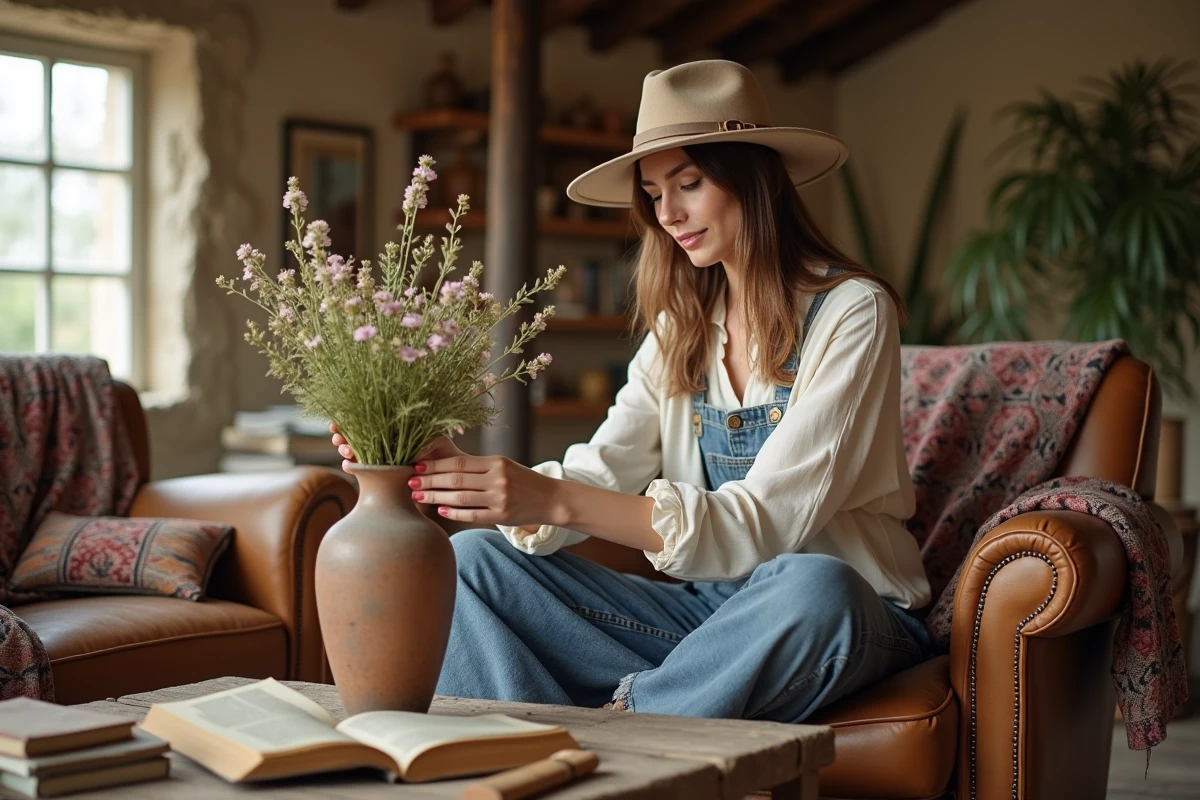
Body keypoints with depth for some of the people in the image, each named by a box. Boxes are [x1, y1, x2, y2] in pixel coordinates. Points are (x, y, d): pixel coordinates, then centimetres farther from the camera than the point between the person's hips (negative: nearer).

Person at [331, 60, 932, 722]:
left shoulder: (850, 311, -12)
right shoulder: (681, 329, 8)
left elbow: (766, 521, -23)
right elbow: (599, 474, -4)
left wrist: (555, 500, -33)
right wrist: (450, 470, -24)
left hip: (851, 617, -5)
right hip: (709, 610, 6)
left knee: (812, 586, -41)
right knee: (472, 559, -7)